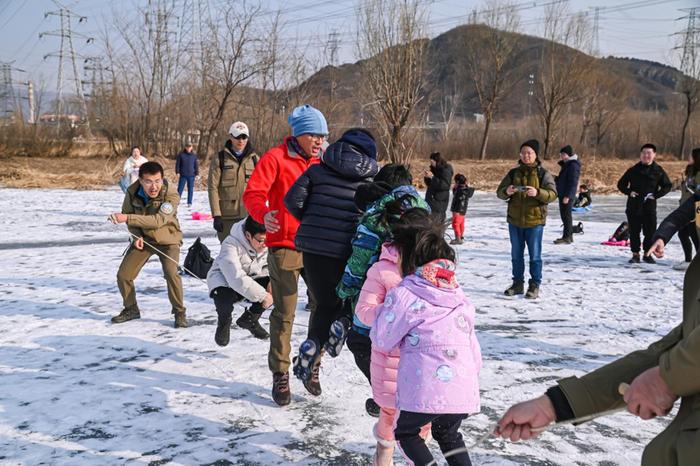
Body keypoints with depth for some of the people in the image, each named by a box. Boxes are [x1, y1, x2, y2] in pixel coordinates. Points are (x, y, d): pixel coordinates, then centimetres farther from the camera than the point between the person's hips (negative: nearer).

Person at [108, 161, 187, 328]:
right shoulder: (133, 191, -14)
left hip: (167, 240, -4)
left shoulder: (171, 195, -27)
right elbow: (128, 213, 3)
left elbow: (158, 220, -38)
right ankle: (131, 309, 27)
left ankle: (179, 312, -5)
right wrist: (136, 236, -13)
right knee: (123, 275, 1)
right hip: (143, 239, 4)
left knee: (171, 273, -25)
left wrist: (127, 218, -45)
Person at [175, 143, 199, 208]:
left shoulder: (194, 156, 4)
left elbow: (196, 165, 8)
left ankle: (189, 203, 12)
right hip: (183, 175, -1)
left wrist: (197, 174, 4)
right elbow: (177, 163, 2)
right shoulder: (181, 155, -1)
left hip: (191, 175, 1)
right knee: (180, 189, 0)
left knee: (190, 189, 5)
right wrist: (177, 172, -4)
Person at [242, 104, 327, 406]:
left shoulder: (318, 164, 13)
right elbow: (253, 193, -16)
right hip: (285, 246, -5)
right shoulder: (275, 158, -6)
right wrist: (263, 215, -36)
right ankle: (280, 375, 13)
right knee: (284, 314, 0)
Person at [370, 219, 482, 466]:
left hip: (424, 390, -5)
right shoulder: (460, 297, 14)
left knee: (406, 431, 21)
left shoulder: (404, 294, -5)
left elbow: (382, 341, 2)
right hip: (463, 389, 6)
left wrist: (383, 308, 16)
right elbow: (473, 346, 17)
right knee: (449, 435, 30)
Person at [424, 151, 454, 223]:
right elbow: (429, 184, 19)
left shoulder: (446, 170, -11)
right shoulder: (434, 169, 12)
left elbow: (444, 185, -21)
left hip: (440, 201, -8)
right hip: (431, 198, 8)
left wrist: (432, 177, -21)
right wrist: (427, 177, -3)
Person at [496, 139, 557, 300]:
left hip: (535, 221, -4)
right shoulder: (513, 173, 6)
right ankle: (518, 283, 24)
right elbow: (499, 192, 5)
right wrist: (506, 191, -18)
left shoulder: (543, 173, -3)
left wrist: (537, 193, -30)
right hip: (515, 220, 4)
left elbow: (552, 194, -12)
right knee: (516, 254, 13)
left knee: (535, 255, 2)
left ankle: (535, 285, 11)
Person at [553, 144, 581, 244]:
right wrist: (556, 179, 10)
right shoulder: (566, 164, 17)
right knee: (565, 215, 15)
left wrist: (567, 196, -23)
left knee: (566, 215, -8)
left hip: (567, 195, -10)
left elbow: (573, 182, -20)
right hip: (562, 194, 10)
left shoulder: (573, 165, -15)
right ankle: (569, 236, 23)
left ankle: (567, 237, -5)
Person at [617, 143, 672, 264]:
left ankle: (647, 254, 14)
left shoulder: (658, 171, 3)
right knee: (634, 231, 3)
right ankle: (635, 254, 11)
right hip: (634, 206, 1)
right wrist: (629, 192, -5)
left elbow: (667, 186, 8)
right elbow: (621, 184, 12)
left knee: (650, 231, 1)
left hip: (649, 206, 0)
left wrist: (656, 195, -5)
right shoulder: (633, 170, 5)